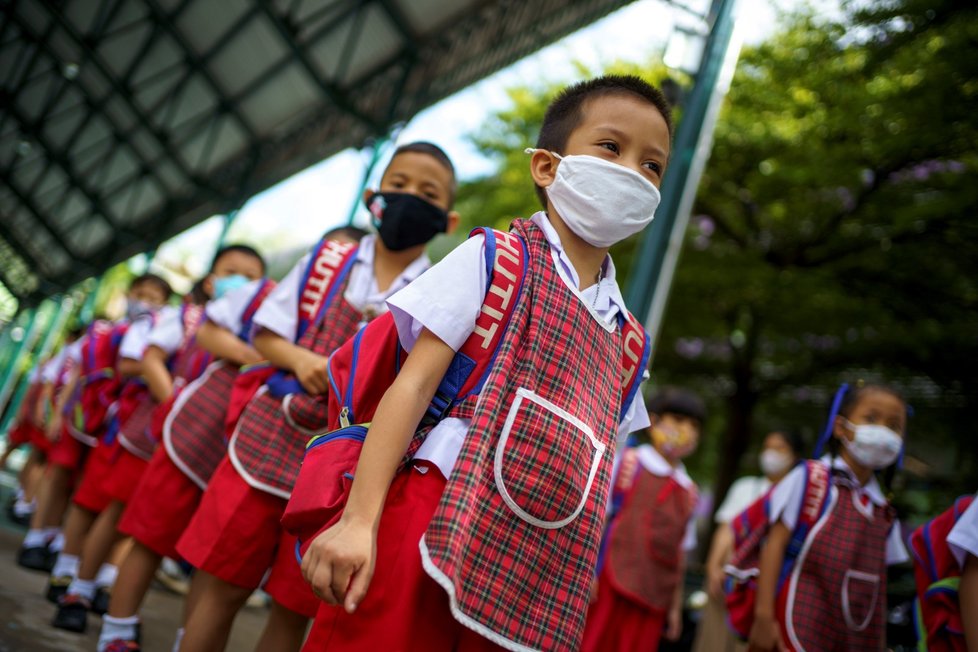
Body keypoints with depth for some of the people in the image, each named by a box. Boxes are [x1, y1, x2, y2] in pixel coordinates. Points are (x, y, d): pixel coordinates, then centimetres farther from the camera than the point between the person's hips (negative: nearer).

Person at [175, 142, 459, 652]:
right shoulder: (325, 261, 5)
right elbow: (265, 335, 9)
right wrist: (299, 358, -11)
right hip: (267, 443, 2)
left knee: (294, 610, 10)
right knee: (218, 586, 8)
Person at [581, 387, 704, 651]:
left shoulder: (688, 491, 9)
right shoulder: (629, 462, -3)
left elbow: (681, 552, 14)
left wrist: (676, 605, 16)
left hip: (652, 598, 4)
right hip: (609, 583, -4)